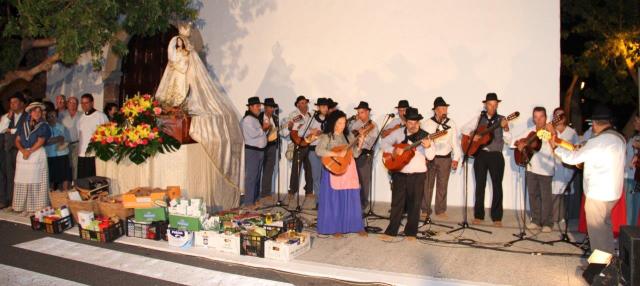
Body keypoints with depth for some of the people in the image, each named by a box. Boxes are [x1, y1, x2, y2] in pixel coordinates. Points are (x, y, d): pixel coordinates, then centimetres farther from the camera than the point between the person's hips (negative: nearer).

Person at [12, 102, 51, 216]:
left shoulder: (43, 126, 2)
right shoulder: (23, 125, 13)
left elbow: (41, 141, -7)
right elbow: (17, 140, 7)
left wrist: (29, 152, -14)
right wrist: (23, 150, -10)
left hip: (37, 155, -4)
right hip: (22, 154, 4)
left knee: (36, 183, -4)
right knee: (23, 182, 3)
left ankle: (36, 208, -2)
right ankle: (25, 207, 10)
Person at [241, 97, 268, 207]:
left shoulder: (256, 119, 19)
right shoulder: (248, 119, -12)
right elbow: (253, 134, -23)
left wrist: (265, 129, 6)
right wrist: (264, 128, -10)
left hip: (259, 150, 10)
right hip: (251, 150, -10)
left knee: (257, 177, 13)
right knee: (251, 176, -9)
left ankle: (255, 199, 21)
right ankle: (248, 202, -7)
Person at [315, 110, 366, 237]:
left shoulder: (349, 136, 10)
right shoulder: (326, 137, -5)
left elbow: (355, 154, 8)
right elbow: (319, 151, -21)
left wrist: (359, 144, -9)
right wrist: (336, 154, -26)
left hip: (349, 170, 5)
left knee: (352, 198, 7)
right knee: (334, 199, 1)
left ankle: (356, 226, 18)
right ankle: (335, 228, 12)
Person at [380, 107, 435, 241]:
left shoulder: (425, 136, -4)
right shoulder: (398, 133, 1)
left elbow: (430, 157, -8)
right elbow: (383, 143, 3)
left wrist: (428, 147, -29)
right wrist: (394, 150, -15)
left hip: (418, 174, -1)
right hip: (400, 173, 1)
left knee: (414, 204, 6)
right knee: (397, 203, 5)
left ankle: (411, 232, 18)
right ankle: (391, 231, 13)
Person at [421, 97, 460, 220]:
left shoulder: (451, 123, 5)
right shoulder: (428, 123, 1)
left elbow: (455, 141, 6)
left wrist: (456, 158, 2)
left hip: (445, 158, 2)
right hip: (430, 158, -1)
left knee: (442, 186, 7)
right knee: (427, 185, 1)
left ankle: (440, 211, 17)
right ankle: (425, 211, 10)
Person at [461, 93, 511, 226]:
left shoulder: (502, 120, 3)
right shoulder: (479, 118, 7)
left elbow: (508, 141, -2)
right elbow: (464, 129, 8)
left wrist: (505, 128, -19)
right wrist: (472, 135, -10)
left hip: (496, 156, -1)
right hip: (480, 155, 1)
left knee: (497, 186, 0)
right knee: (480, 185, 6)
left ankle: (497, 217, 9)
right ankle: (478, 215, 14)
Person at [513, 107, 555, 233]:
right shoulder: (530, 132, 9)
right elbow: (516, 141, 16)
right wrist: (519, 144, -6)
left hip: (545, 170, -5)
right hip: (531, 168, 5)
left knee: (546, 196, -1)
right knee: (533, 195, 11)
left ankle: (547, 223, 11)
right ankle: (536, 221, 23)